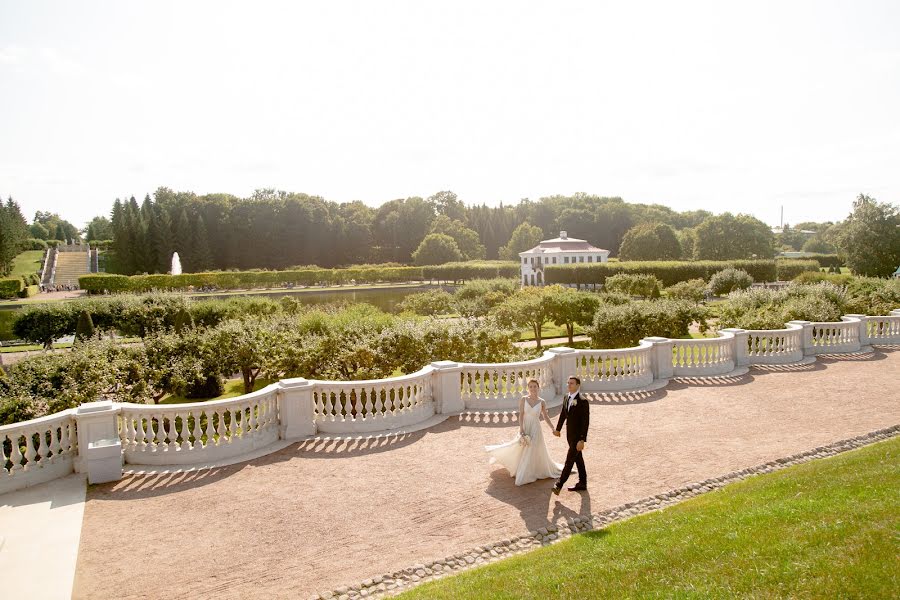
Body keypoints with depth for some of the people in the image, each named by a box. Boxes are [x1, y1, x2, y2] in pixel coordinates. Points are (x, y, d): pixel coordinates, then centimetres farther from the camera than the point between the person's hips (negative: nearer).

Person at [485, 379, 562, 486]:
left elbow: (545, 416, 8)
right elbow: (521, 415, -8)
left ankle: (527, 476, 17)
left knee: (533, 452, 3)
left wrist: (553, 428, 8)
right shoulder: (523, 399, -5)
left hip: (535, 429, 0)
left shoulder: (542, 402, -4)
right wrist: (521, 429, -16)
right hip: (525, 428, 0)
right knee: (519, 450, 9)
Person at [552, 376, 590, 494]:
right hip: (570, 435, 8)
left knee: (569, 460, -7)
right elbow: (563, 414, 18)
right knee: (578, 459, 18)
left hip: (578, 436, -8)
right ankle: (582, 483, 31)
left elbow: (585, 422, -21)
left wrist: (582, 440, -24)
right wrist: (558, 429, 26)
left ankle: (559, 485, -6)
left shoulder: (583, 401, -20)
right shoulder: (566, 398, 3)